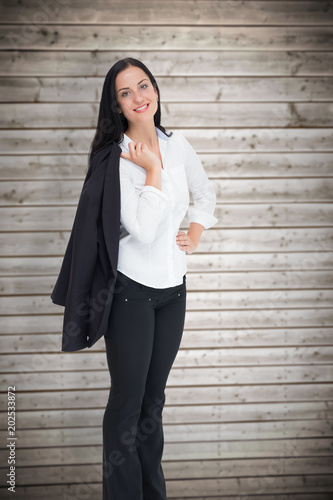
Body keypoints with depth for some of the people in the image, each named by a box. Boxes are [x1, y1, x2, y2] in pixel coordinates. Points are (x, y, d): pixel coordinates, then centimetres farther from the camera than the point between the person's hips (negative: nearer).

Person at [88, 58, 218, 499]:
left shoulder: (177, 145, 4)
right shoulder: (114, 159, -14)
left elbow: (205, 193, 22)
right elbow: (143, 230, -23)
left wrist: (195, 235, 8)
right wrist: (153, 171, -17)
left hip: (173, 288, 6)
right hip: (132, 289, -5)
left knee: (154, 398, 15)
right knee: (127, 401, 1)